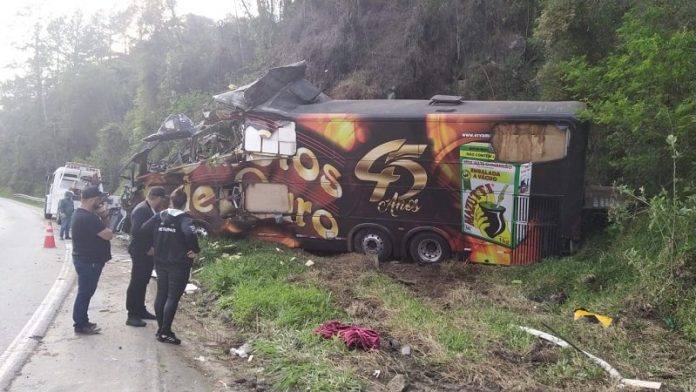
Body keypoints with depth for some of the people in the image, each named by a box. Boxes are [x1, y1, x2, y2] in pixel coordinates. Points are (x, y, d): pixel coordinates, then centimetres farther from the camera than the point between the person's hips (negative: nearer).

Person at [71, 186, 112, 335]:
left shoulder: (81, 214, 10)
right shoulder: (87, 217, -25)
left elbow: (98, 229, 15)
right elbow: (108, 235, -24)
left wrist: (103, 217, -3)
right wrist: (104, 221, -4)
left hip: (85, 259, 11)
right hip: (89, 261, -11)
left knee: (86, 291, 18)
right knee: (85, 292, -1)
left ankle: (82, 321, 28)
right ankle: (80, 325, 9)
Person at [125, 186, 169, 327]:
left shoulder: (150, 209, 11)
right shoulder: (142, 210, -19)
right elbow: (136, 232, -24)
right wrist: (147, 248, -20)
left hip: (148, 252, 10)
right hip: (141, 252, -10)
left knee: (142, 282, 17)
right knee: (136, 283, -3)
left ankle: (140, 310, 27)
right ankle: (132, 315, 3)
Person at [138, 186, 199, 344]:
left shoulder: (159, 216, 5)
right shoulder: (184, 218, -14)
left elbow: (144, 230, 3)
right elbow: (190, 233, -32)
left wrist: (152, 246, 12)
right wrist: (195, 250, -18)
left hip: (161, 263, 6)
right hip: (179, 264, -6)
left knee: (161, 295, 14)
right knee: (173, 297, -2)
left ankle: (161, 329, 22)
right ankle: (165, 333, -1)